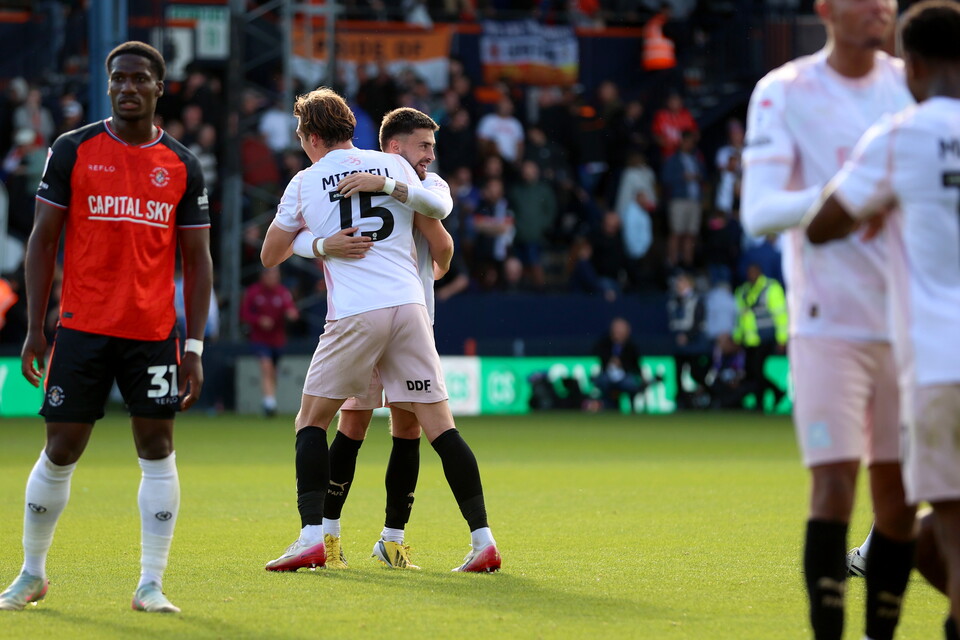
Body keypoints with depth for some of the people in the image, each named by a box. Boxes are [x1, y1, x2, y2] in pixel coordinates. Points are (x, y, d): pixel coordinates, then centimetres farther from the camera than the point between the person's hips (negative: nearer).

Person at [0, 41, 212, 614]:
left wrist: (195, 346, 1)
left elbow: (198, 260, 8)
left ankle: (151, 584, 3)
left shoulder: (183, 166, 6)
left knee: (157, 449, -2)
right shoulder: (73, 151, 2)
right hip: (82, 328, -1)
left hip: (154, 332, 1)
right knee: (61, 450, 1)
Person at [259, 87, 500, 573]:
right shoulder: (393, 166, 14)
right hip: (408, 304, 3)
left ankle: (312, 537, -2)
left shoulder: (305, 184, 9)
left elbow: (269, 257, 19)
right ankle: (482, 538, -5)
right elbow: (435, 213, 25)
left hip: (354, 315, -3)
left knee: (311, 421, 11)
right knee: (439, 424, 2)